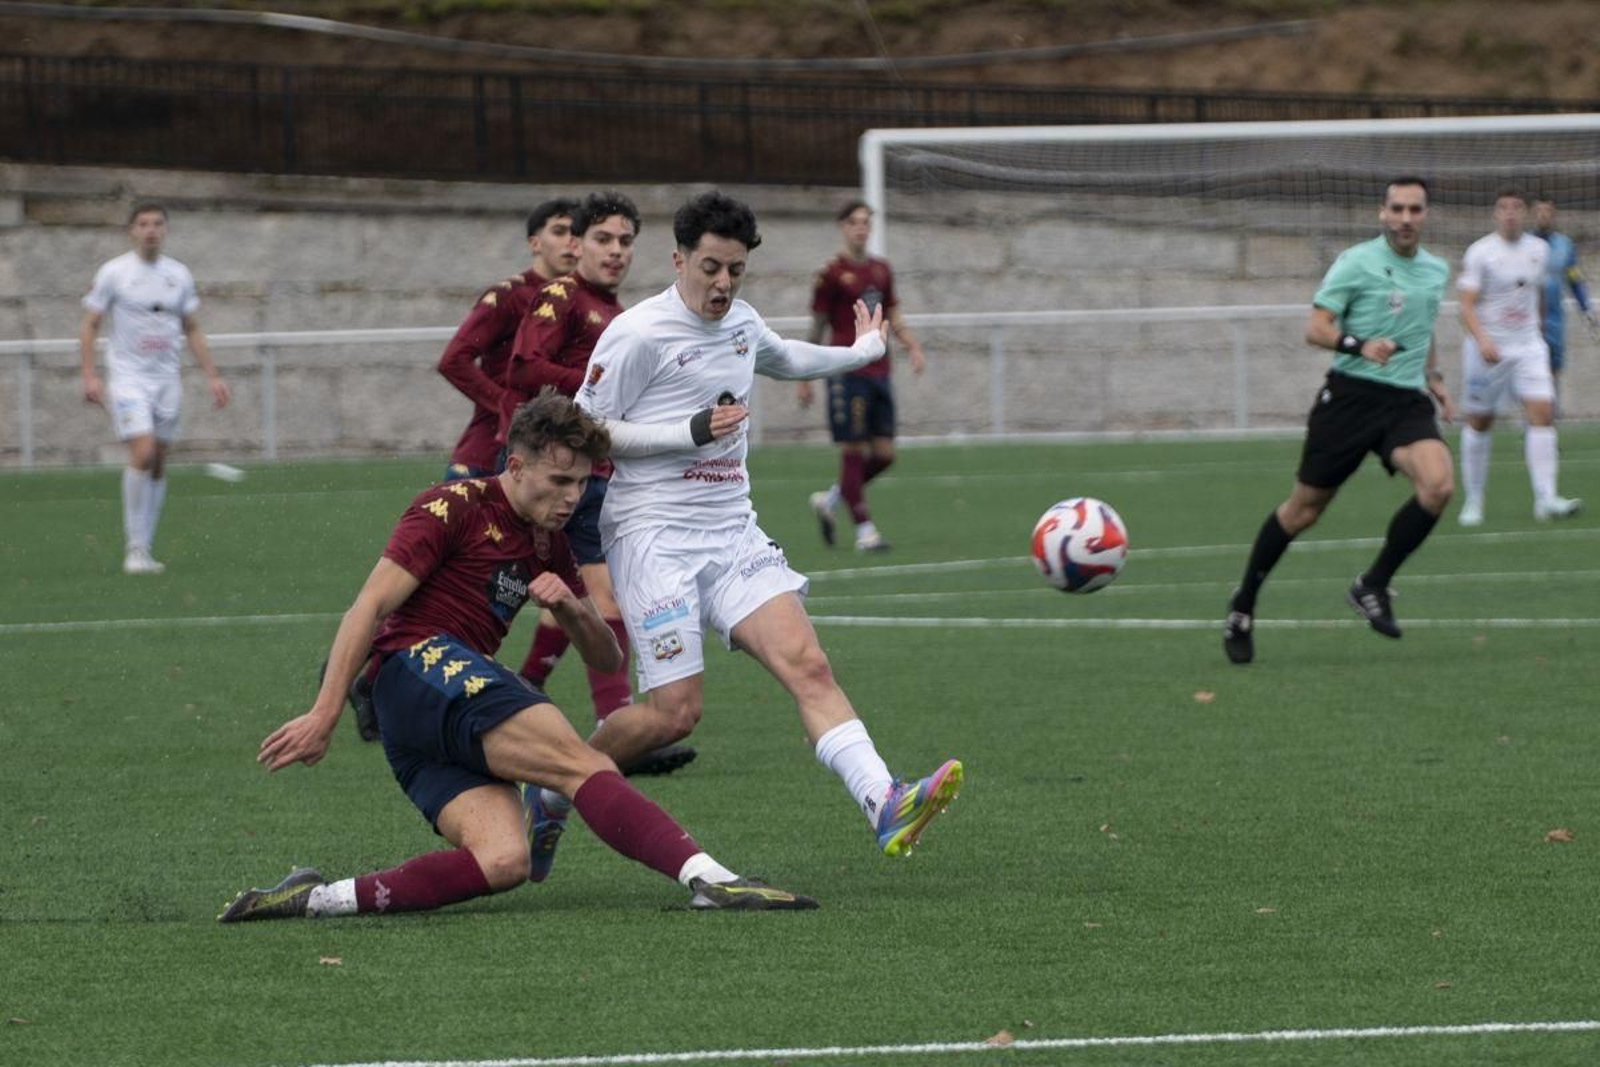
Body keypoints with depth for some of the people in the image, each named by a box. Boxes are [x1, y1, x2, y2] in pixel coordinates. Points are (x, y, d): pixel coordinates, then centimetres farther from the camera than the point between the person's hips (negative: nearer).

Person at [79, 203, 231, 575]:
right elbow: (88, 326, -1)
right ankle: (135, 548, -13)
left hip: (166, 379, 5)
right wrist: (90, 376, -11)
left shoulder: (179, 275, 8)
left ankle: (143, 549, 12)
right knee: (143, 453, -19)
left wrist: (211, 376, 11)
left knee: (157, 465, 4)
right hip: (128, 378, -5)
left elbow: (192, 330, 17)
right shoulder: (114, 273, -4)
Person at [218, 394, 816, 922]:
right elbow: (370, 608, -7)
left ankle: (316, 900, -19)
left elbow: (605, 657, 24)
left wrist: (570, 607, 0)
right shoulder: (456, 507, -2)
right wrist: (324, 715, -14)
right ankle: (708, 878, -40)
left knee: (505, 862, -18)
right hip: (420, 664, -8)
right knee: (583, 765, -24)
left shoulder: (548, 544, 22)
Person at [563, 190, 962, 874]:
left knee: (806, 664, -15)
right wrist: (691, 431, -15)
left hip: (733, 531, 6)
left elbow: (783, 359, 38)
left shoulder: (741, 323, 14)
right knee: (674, 712, -12)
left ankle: (885, 808, -31)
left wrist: (861, 352, 52)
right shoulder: (638, 335, -9)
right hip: (655, 536, -6)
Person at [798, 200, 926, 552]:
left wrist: (913, 347, 2)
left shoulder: (881, 270, 13)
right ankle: (864, 529, 1)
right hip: (848, 374, -6)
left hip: (879, 374, 6)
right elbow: (817, 328, -1)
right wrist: (804, 379, 0)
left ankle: (828, 499, 24)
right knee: (853, 451, -4)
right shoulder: (832, 274, -4)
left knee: (884, 453, 4)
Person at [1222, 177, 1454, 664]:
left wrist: (1433, 375, 20)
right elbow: (1315, 328, -10)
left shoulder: (1437, 271, 12)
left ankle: (1372, 587, -7)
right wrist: (1359, 345, -27)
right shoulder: (1356, 262, -7)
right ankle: (1244, 604, 23)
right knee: (1303, 509, 3)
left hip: (1407, 401, 4)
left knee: (1437, 485, -23)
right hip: (1350, 395, -4)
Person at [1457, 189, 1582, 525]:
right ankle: (1473, 501, 18)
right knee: (1479, 423, 5)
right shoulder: (1480, 252, -9)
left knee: (1542, 413, -12)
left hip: (1528, 346, 3)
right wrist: (1482, 340, -30)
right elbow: (1467, 305, -15)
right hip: (1488, 349, -3)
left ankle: (1545, 499, -17)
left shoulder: (1539, 250, 6)